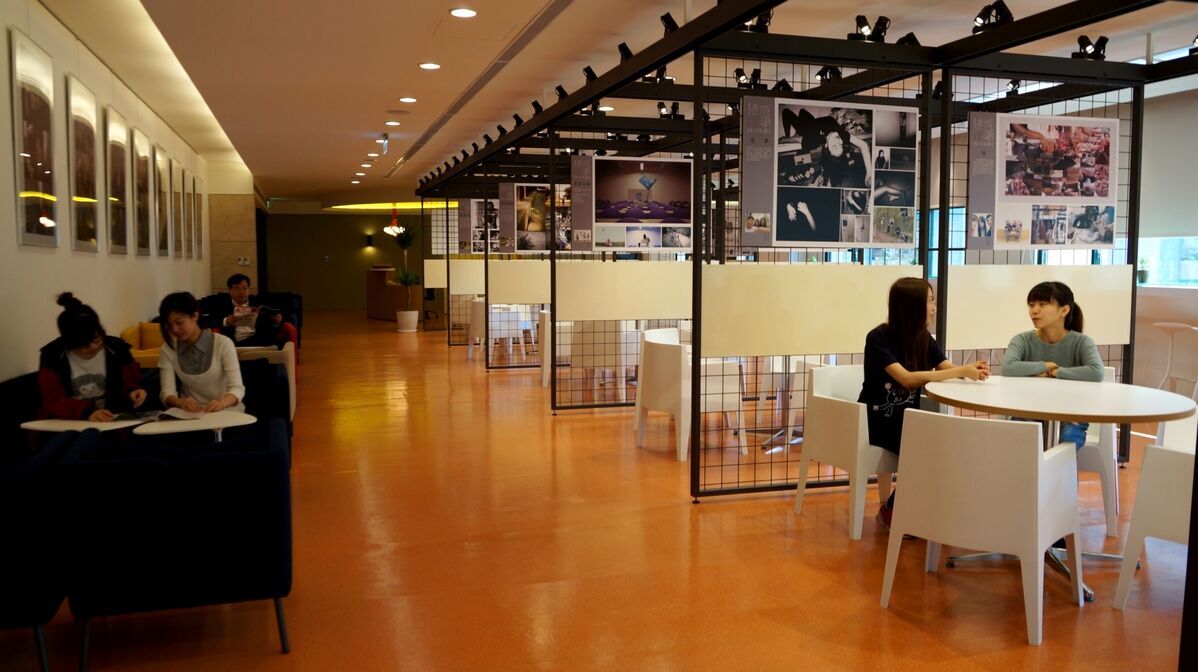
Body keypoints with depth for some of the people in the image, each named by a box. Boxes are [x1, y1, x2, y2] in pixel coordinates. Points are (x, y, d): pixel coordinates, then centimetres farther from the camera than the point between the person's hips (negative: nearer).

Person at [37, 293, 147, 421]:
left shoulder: (117, 348, 0)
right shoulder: (52, 356, -3)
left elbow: (130, 382, 9)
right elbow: (53, 401, -8)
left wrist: (132, 392, -14)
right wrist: (86, 412, -25)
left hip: (111, 421, 0)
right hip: (65, 425, 0)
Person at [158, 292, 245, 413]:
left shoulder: (223, 343, -6)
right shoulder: (167, 350, 3)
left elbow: (237, 388, -12)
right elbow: (167, 393, -6)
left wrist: (222, 403, -34)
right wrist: (180, 402, -29)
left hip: (226, 412, -2)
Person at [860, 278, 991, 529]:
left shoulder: (923, 337, 4)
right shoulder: (878, 338, -18)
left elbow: (949, 369, -6)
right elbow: (908, 379, -30)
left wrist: (972, 369, -29)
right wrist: (962, 370, -32)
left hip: (906, 417, 6)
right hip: (876, 420, -6)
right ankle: (891, 510, -6)